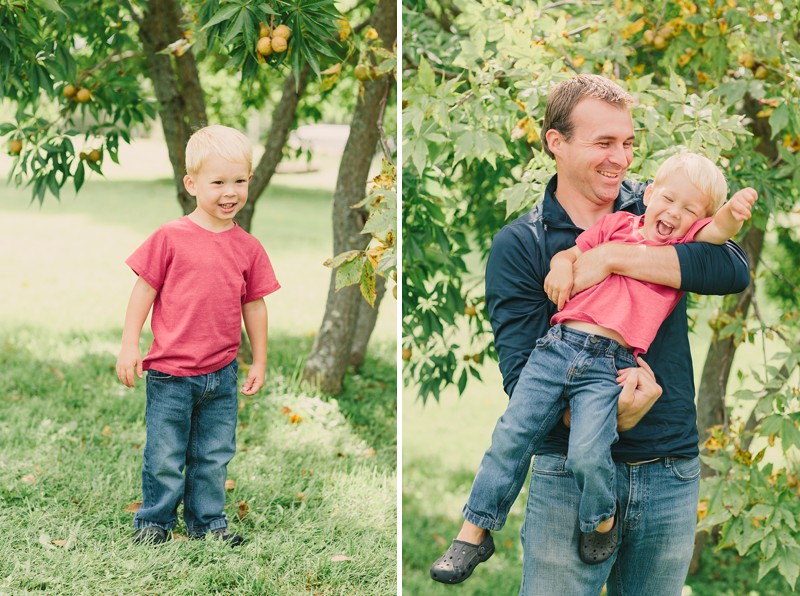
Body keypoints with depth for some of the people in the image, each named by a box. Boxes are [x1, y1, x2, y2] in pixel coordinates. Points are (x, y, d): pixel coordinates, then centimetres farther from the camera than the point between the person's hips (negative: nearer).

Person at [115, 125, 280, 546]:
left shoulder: (248, 248, 3)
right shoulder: (171, 238, -8)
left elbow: (254, 306, 10)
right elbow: (144, 291, -3)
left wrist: (259, 362, 12)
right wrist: (129, 346, -5)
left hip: (222, 375, 4)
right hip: (170, 373, -3)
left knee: (215, 455, 14)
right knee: (165, 456, 6)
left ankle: (207, 520, 30)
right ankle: (154, 520, 25)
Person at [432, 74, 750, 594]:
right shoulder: (519, 246, 0)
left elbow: (735, 269, -13)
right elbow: (521, 373, -8)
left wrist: (613, 257, -19)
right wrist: (606, 418, -25)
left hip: (673, 472, 3)